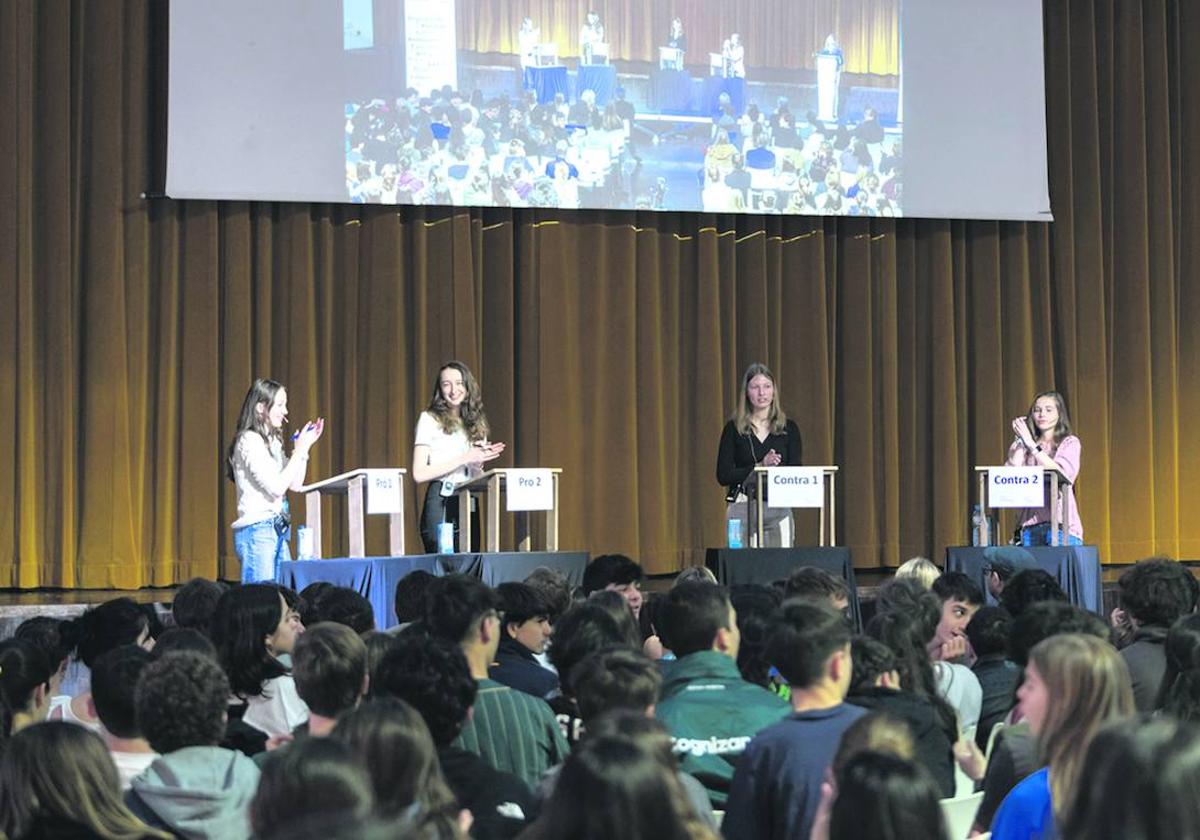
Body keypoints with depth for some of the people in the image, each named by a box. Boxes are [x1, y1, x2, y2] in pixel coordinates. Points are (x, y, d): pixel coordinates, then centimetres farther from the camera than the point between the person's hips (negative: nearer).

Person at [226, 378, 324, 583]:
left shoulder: (272, 441, 17)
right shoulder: (249, 441, -10)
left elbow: (295, 485, 17)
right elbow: (276, 487, -17)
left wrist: (305, 446, 12)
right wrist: (299, 450, -11)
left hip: (277, 531, 9)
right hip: (257, 530, -9)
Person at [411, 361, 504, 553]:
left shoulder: (476, 422, 17)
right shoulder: (429, 419, 1)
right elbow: (419, 474, -9)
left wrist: (481, 460, -3)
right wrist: (464, 459, -9)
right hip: (441, 503, -5)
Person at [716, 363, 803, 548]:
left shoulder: (789, 428, 8)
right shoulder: (734, 428, 4)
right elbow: (723, 476, -2)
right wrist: (760, 466, -14)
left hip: (779, 510, 1)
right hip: (743, 510, -1)